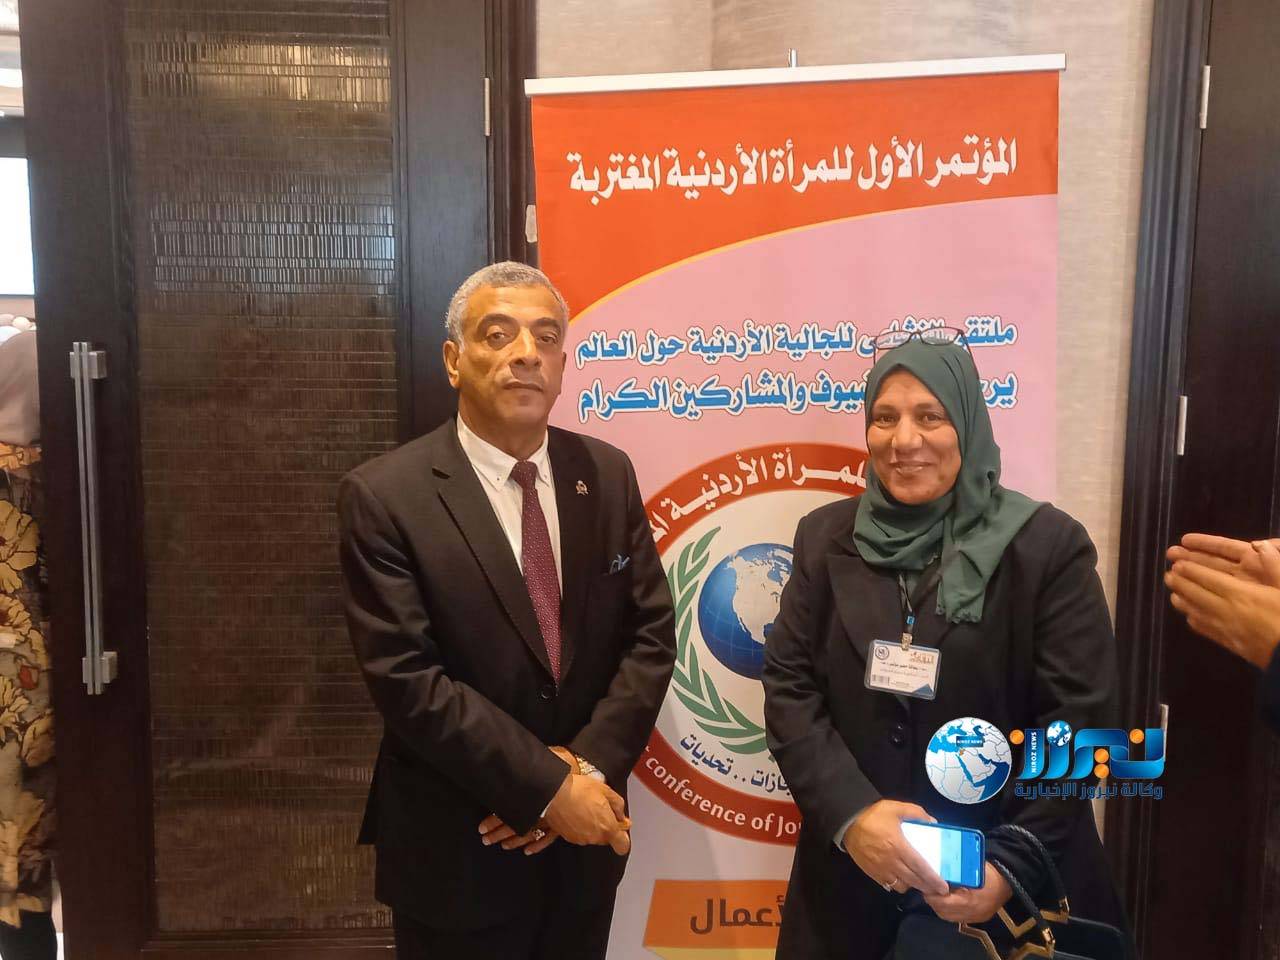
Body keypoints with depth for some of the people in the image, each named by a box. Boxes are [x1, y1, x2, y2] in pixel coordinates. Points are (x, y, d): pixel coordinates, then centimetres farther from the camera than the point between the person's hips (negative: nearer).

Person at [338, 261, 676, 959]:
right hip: (456, 856, -3)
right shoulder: (384, 497, -13)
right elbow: (406, 681, -18)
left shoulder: (607, 474, 0)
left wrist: (589, 766, -13)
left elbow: (650, 633, -1)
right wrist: (547, 788, -18)